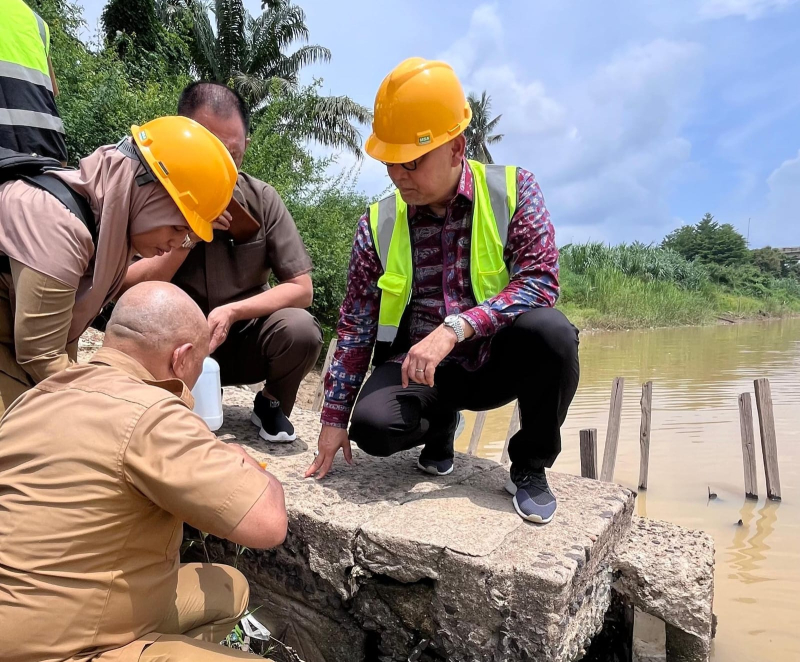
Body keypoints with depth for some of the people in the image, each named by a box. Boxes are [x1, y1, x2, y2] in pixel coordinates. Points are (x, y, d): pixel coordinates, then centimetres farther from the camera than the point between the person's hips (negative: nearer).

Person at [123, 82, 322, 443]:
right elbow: (127, 289, -15)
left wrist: (233, 311, -23)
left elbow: (301, 288, -10)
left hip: (243, 338, 0)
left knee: (301, 329, -29)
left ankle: (271, 403, 5)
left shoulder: (262, 199, -8)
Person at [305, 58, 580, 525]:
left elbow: (541, 280, -18)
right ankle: (441, 422, 11)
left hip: (497, 360, 0)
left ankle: (531, 467, -4)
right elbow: (356, 324, 1)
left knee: (549, 330, -32)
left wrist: (454, 327, -31)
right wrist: (335, 417, 1)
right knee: (372, 426, -28)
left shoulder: (512, 190, -7)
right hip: (417, 367, 1)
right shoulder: (378, 225, -2)